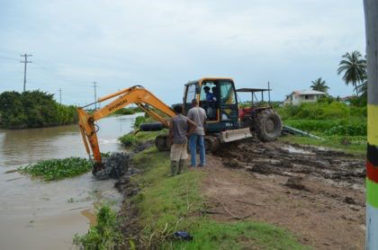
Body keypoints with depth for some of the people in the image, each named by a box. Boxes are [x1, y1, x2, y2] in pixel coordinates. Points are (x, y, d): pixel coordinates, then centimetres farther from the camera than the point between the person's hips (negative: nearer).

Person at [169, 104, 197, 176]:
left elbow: (171, 131, -12)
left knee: (174, 157, 2)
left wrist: (170, 140, -2)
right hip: (184, 140, 4)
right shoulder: (185, 118, 0)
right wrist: (187, 132, 1)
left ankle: (173, 173, 3)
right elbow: (194, 125, -7)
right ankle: (180, 170, 18)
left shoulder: (173, 119, -9)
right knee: (182, 156, 13)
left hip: (176, 140, -3)